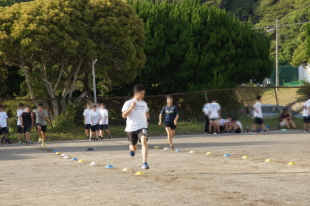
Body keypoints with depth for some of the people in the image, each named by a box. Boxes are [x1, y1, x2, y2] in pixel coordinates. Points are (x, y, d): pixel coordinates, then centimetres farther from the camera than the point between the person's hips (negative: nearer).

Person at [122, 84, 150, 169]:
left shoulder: (144, 103, 12)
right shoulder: (128, 103, -3)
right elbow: (124, 115, -12)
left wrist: (146, 115, 10)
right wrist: (131, 107, -21)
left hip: (142, 127, 2)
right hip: (131, 128, -2)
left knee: (144, 141, -26)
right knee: (134, 148, 11)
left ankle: (145, 163, -30)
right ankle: (131, 148, 52)